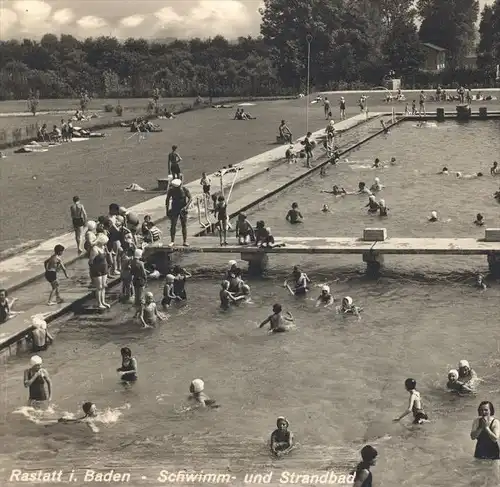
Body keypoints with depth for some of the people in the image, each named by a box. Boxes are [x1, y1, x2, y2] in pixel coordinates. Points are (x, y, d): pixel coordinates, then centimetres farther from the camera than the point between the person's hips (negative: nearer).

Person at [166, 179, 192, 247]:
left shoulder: (185, 190, -11)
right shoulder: (171, 190, -8)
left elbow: (190, 198, -7)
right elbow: (167, 200, 2)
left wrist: (186, 206, -22)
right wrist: (167, 210, 1)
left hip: (183, 209, 0)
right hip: (174, 209, 0)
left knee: (184, 225, 1)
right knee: (173, 225, -4)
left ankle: (185, 242, 6)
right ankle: (172, 241, 3)